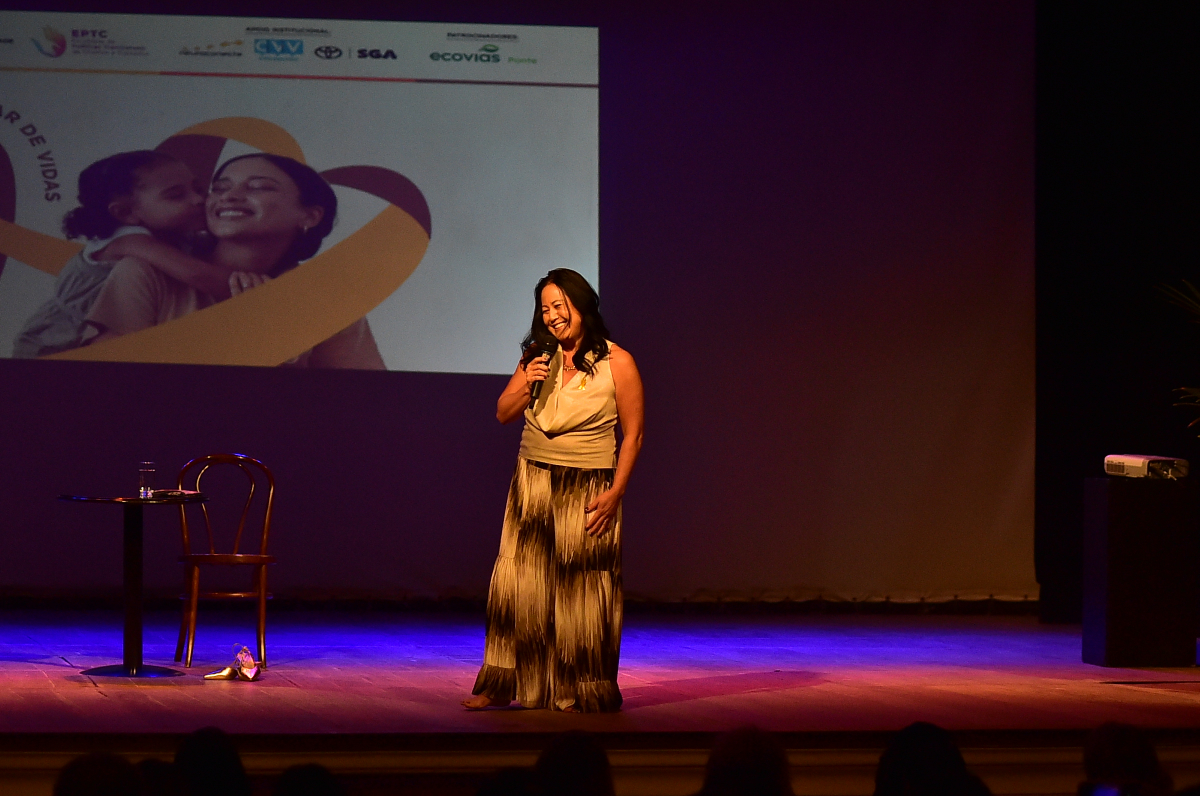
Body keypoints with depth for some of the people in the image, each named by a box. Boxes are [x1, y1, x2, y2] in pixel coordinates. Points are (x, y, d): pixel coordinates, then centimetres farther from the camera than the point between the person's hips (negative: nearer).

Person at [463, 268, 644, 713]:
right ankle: (503, 685, 9)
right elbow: (503, 415, 12)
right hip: (532, 482, 4)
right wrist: (526, 385, -8)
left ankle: (580, 692, 10)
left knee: (580, 590, 0)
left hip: (587, 489, -4)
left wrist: (615, 492, -12)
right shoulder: (538, 358, 7)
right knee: (519, 584, 2)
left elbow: (633, 434, -5)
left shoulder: (617, 362, -6)